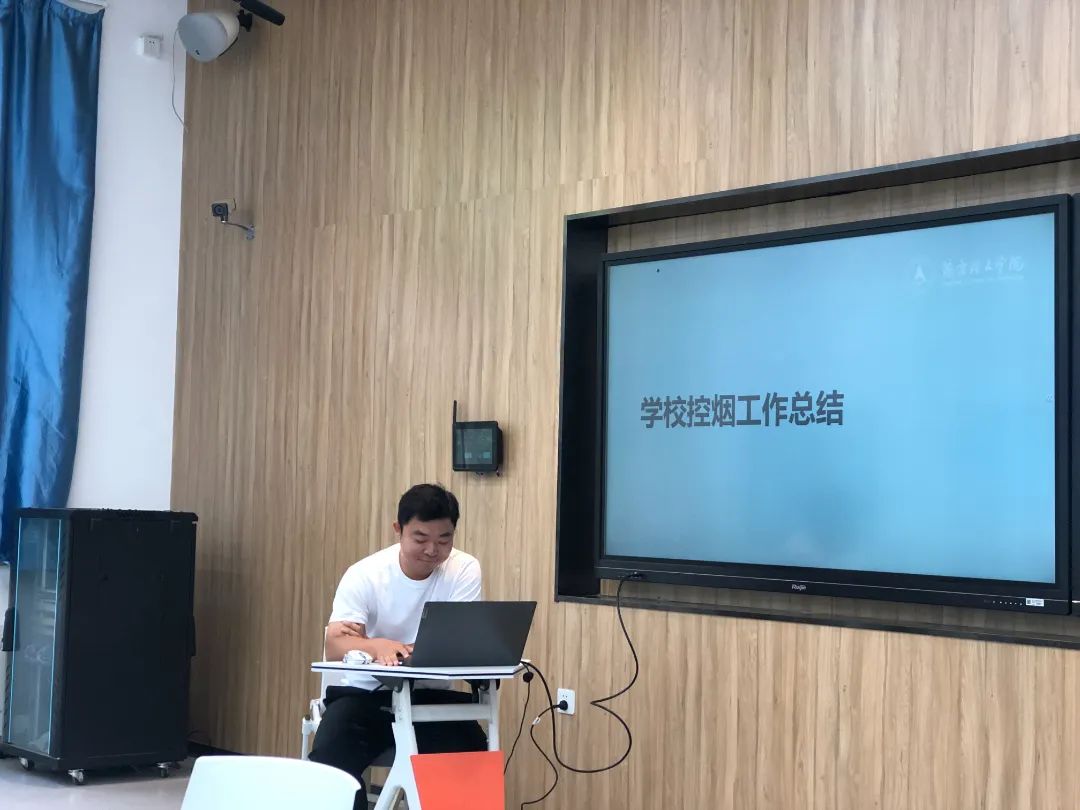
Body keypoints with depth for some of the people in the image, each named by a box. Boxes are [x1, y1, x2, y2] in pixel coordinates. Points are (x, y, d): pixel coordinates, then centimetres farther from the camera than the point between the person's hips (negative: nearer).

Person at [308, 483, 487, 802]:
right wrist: (376, 646, -47)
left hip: (430, 695, 1)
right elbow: (335, 647, -24)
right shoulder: (364, 575, -12)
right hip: (363, 692, -1)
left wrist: (398, 649, -33)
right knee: (328, 764, -25)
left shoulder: (465, 569, -9)